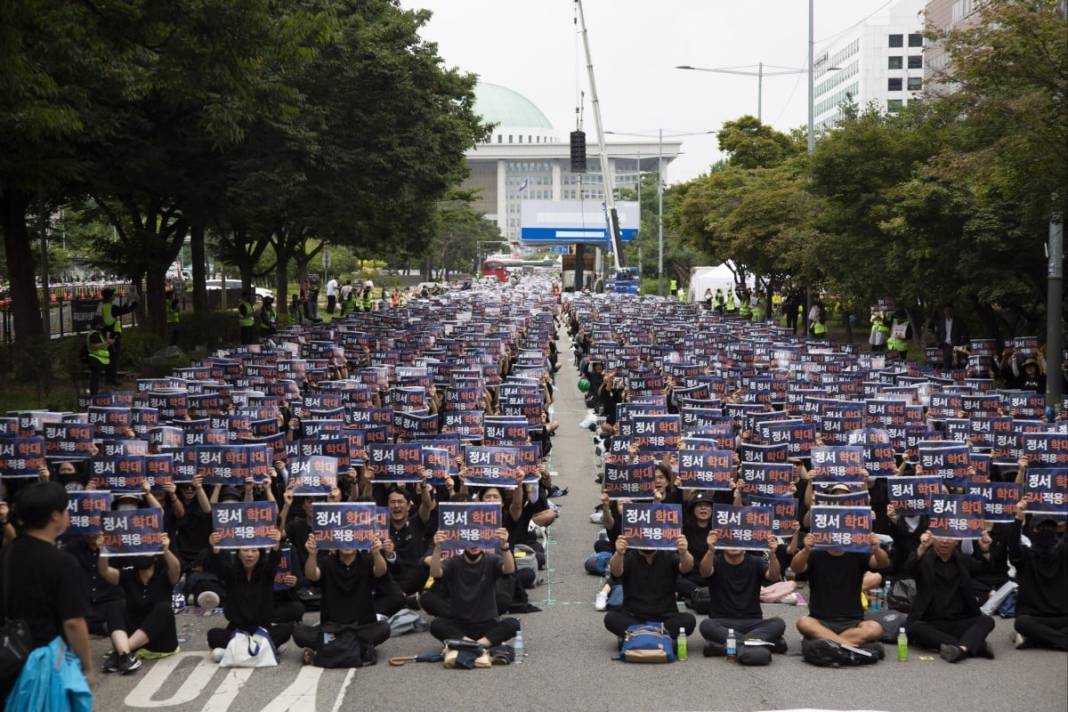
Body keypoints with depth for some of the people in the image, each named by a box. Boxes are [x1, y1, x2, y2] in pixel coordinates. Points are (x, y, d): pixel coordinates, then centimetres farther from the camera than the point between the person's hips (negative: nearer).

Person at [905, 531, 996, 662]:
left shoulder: (963, 560, 14)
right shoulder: (924, 560, 4)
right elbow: (909, 570, -17)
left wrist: (985, 551, -24)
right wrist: (922, 547, -36)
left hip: (960, 623, 2)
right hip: (931, 623, -2)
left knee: (987, 621, -21)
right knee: (914, 628, -32)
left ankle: (961, 648, -48)